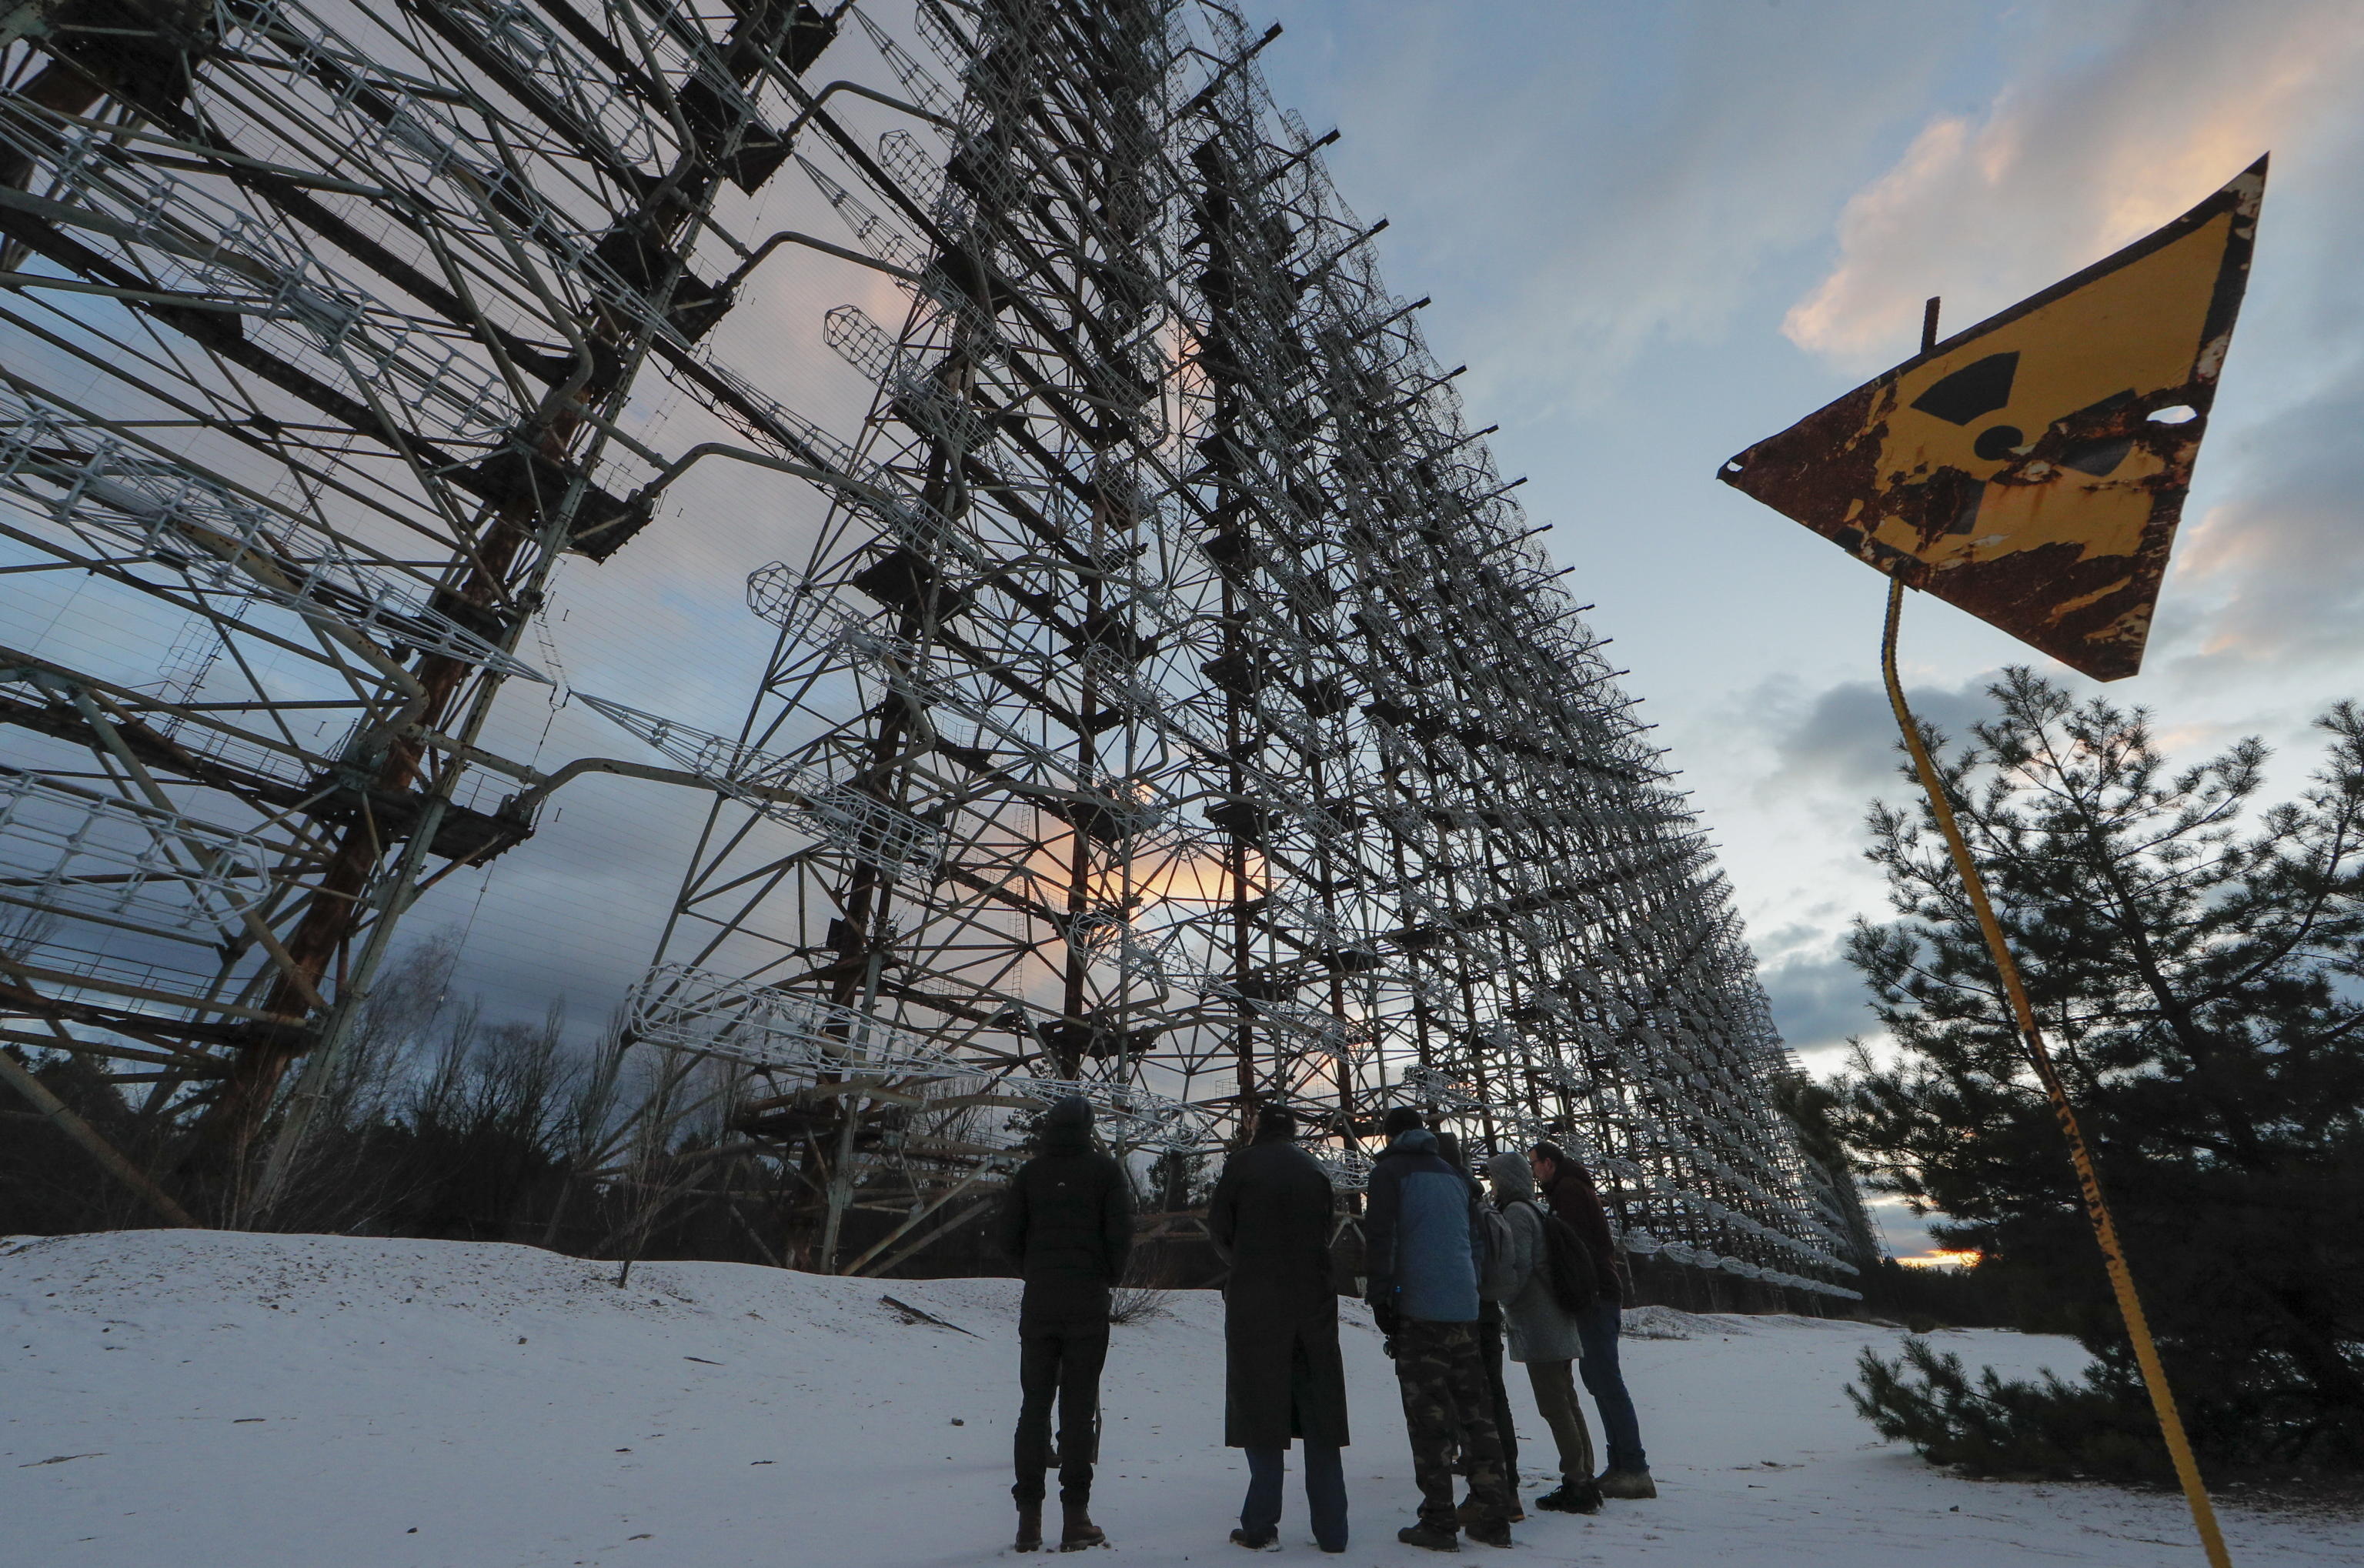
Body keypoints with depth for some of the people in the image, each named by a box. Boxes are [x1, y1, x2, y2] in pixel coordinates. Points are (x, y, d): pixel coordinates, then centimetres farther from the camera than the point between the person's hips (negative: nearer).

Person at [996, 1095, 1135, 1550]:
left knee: (1034, 1405, 10)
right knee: (1078, 1406, 5)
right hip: (1088, 1304, -2)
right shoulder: (1105, 1170, -4)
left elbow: (1007, 1235, 1)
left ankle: (1029, 1518, 13)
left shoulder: (1030, 1171, 3)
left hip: (1038, 1303, 2)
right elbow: (1120, 1232, -9)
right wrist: (1109, 1277, 8)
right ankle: (1075, 1517, 8)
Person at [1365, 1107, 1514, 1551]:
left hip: (1418, 1311, -5)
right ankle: (1493, 1518, 16)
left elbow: (1379, 1237, -10)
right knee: (1475, 1412, 12)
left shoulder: (1390, 1170, -1)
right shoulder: (1456, 1174, 17)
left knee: (1428, 1418, 1)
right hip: (1465, 1312, 6)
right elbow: (1476, 1240, 20)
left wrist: (1381, 1297, -5)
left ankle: (1439, 1523, 4)